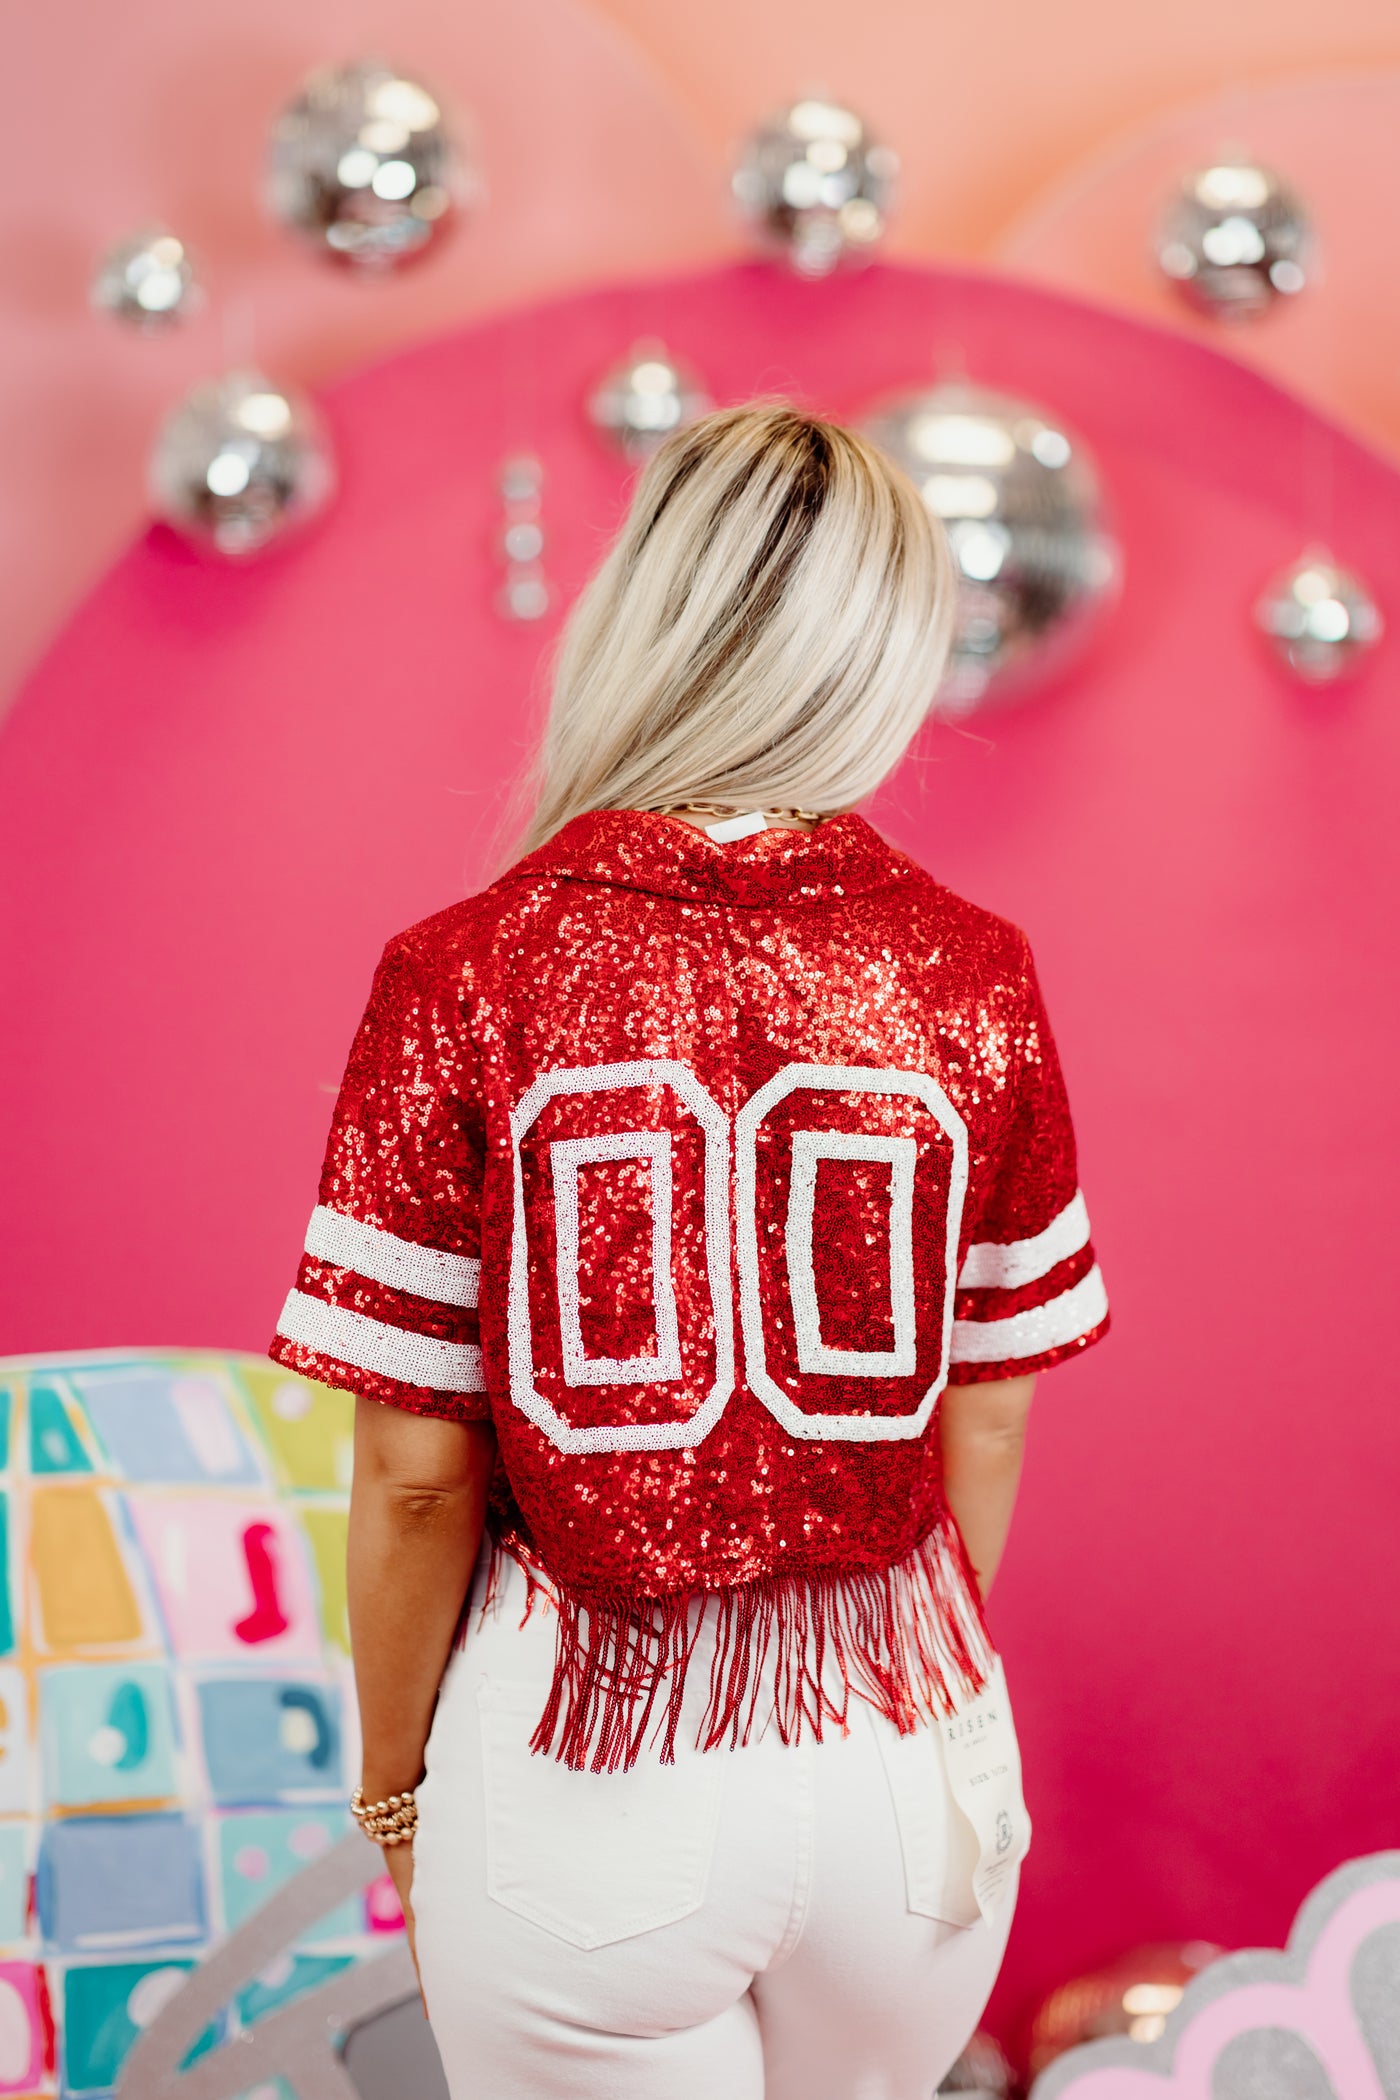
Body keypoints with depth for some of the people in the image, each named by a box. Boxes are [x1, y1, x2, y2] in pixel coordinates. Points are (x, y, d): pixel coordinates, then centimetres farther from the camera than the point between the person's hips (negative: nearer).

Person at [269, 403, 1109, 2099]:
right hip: (903, 1757, 3)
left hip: (582, 1766, -2)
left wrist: (393, 1783, 6)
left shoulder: (461, 984, -15)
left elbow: (417, 1474, -10)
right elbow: (986, 1422, 1)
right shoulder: (972, 980, -9)